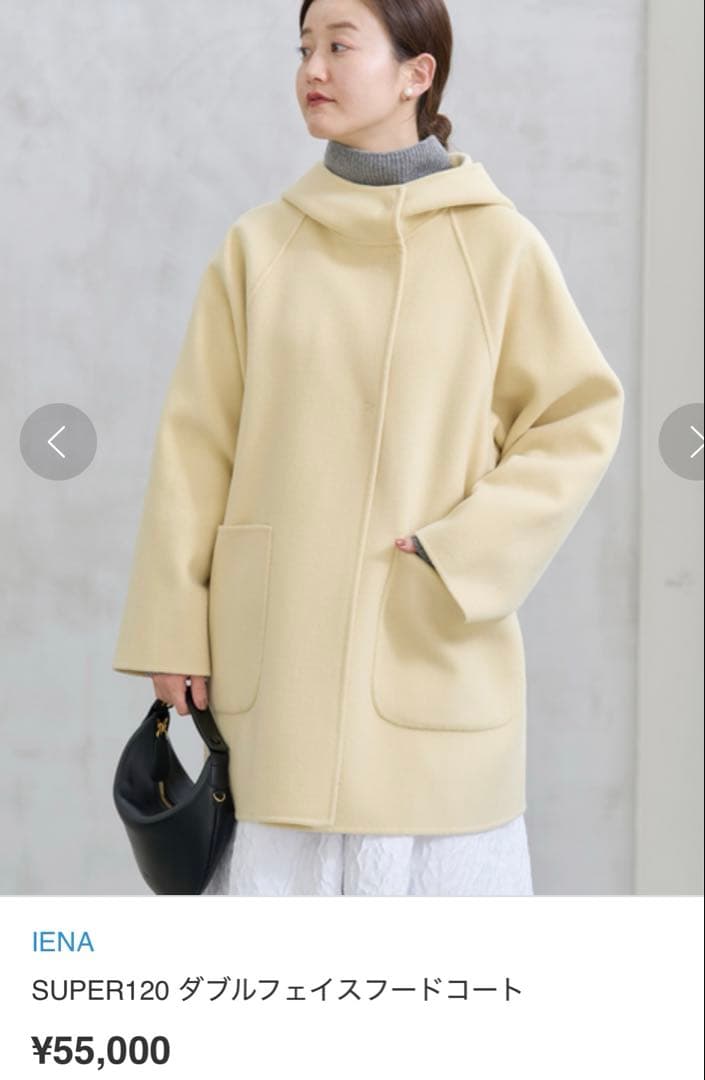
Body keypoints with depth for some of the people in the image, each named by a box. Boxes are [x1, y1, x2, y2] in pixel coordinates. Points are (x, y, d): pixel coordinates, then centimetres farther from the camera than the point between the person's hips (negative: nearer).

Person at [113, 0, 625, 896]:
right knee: (278, 872, 6)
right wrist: (172, 626, 0)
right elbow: (197, 442, 4)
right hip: (280, 646, 2)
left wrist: (464, 554, -11)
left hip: (434, 646, -2)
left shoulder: (497, 243, -1)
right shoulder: (260, 245, 4)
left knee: (435, 871, 4)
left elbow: (580, 418, 1)